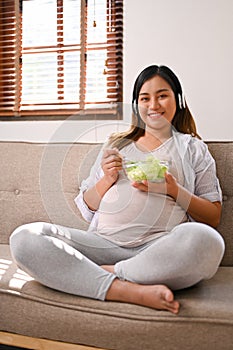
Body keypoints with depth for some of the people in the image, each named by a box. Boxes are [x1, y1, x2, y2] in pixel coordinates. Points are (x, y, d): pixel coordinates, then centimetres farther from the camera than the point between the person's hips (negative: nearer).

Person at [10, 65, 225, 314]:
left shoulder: (193, 148, 18)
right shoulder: (116, 144, 24)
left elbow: (214, 217, 11)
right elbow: (85, 209, 21)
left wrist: (174, 190, -5)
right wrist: (107, 179, 1)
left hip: (159, 247, -2)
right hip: (104, 243, 3)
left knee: (205, 240, -36)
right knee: (23, 238, -21)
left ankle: (102, 275, -20)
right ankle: (134, 291, -28)